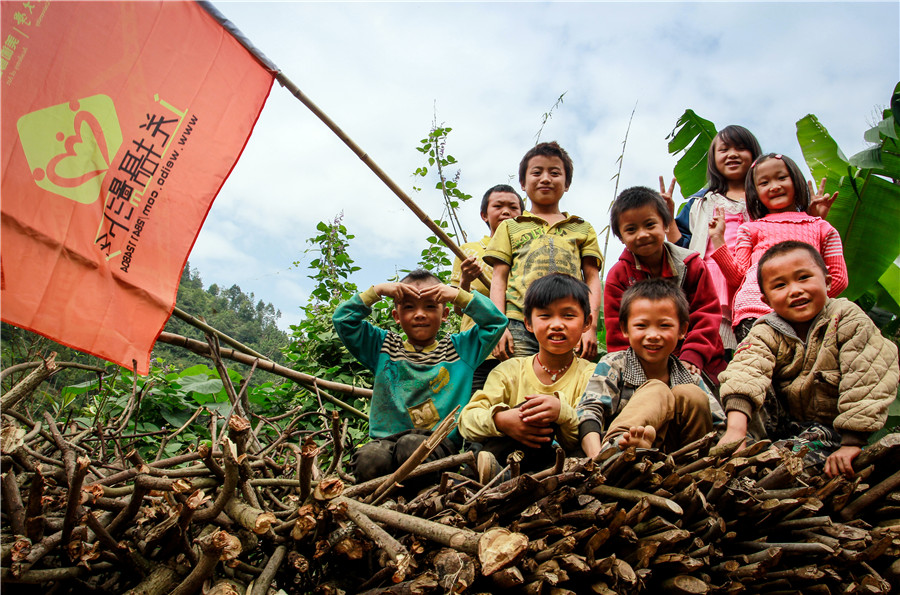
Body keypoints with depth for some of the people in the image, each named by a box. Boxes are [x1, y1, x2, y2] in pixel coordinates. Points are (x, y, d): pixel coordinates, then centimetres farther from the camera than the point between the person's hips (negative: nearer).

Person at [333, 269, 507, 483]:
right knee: (369, 458, -34)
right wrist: (377, 291, 4)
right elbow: (343, 319, 12)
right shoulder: (383, 347, 17)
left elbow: (496, 322, 9)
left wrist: (459, 295, 1)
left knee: (412, 445, -36)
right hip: (387, 438, 1)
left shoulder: (460, 349, 16)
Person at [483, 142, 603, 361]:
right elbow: (499, 277, 12)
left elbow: (592, 278, 15)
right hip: (519, 326, 0)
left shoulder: (583, 229, 23)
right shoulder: (510, 227, 21)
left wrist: (591, 327, 1)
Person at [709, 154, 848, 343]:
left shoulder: (821, 228, 23)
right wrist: (718, 239, 8)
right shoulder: (750, 229, 23)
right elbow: (738, 277, 12)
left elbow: (839, 277, 18)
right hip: (754, 311, -1)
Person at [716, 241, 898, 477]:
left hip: (835, 428, -3)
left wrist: (852, 444, -24)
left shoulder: (848, 320, -14)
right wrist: (736, 427, -48)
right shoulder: (766, 332, -9)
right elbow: (746, 373, -29)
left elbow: (866, 384, -18)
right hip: (787, 425, 3)